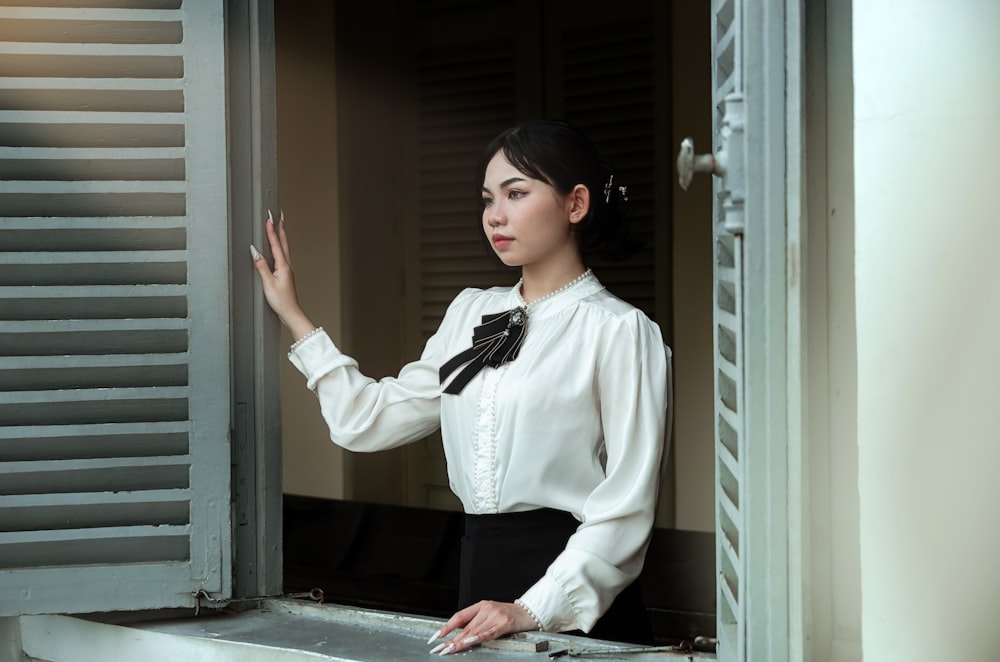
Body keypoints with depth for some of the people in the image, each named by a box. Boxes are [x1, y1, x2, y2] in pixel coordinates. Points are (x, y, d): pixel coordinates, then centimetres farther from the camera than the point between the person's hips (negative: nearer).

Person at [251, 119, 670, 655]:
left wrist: (532, 611, -20)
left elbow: (625, 510, -13)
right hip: (481, 576, 5)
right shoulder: (471, 314, 13)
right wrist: (291, 315, 16)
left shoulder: (620, 330, -8)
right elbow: (369, 419, 12)